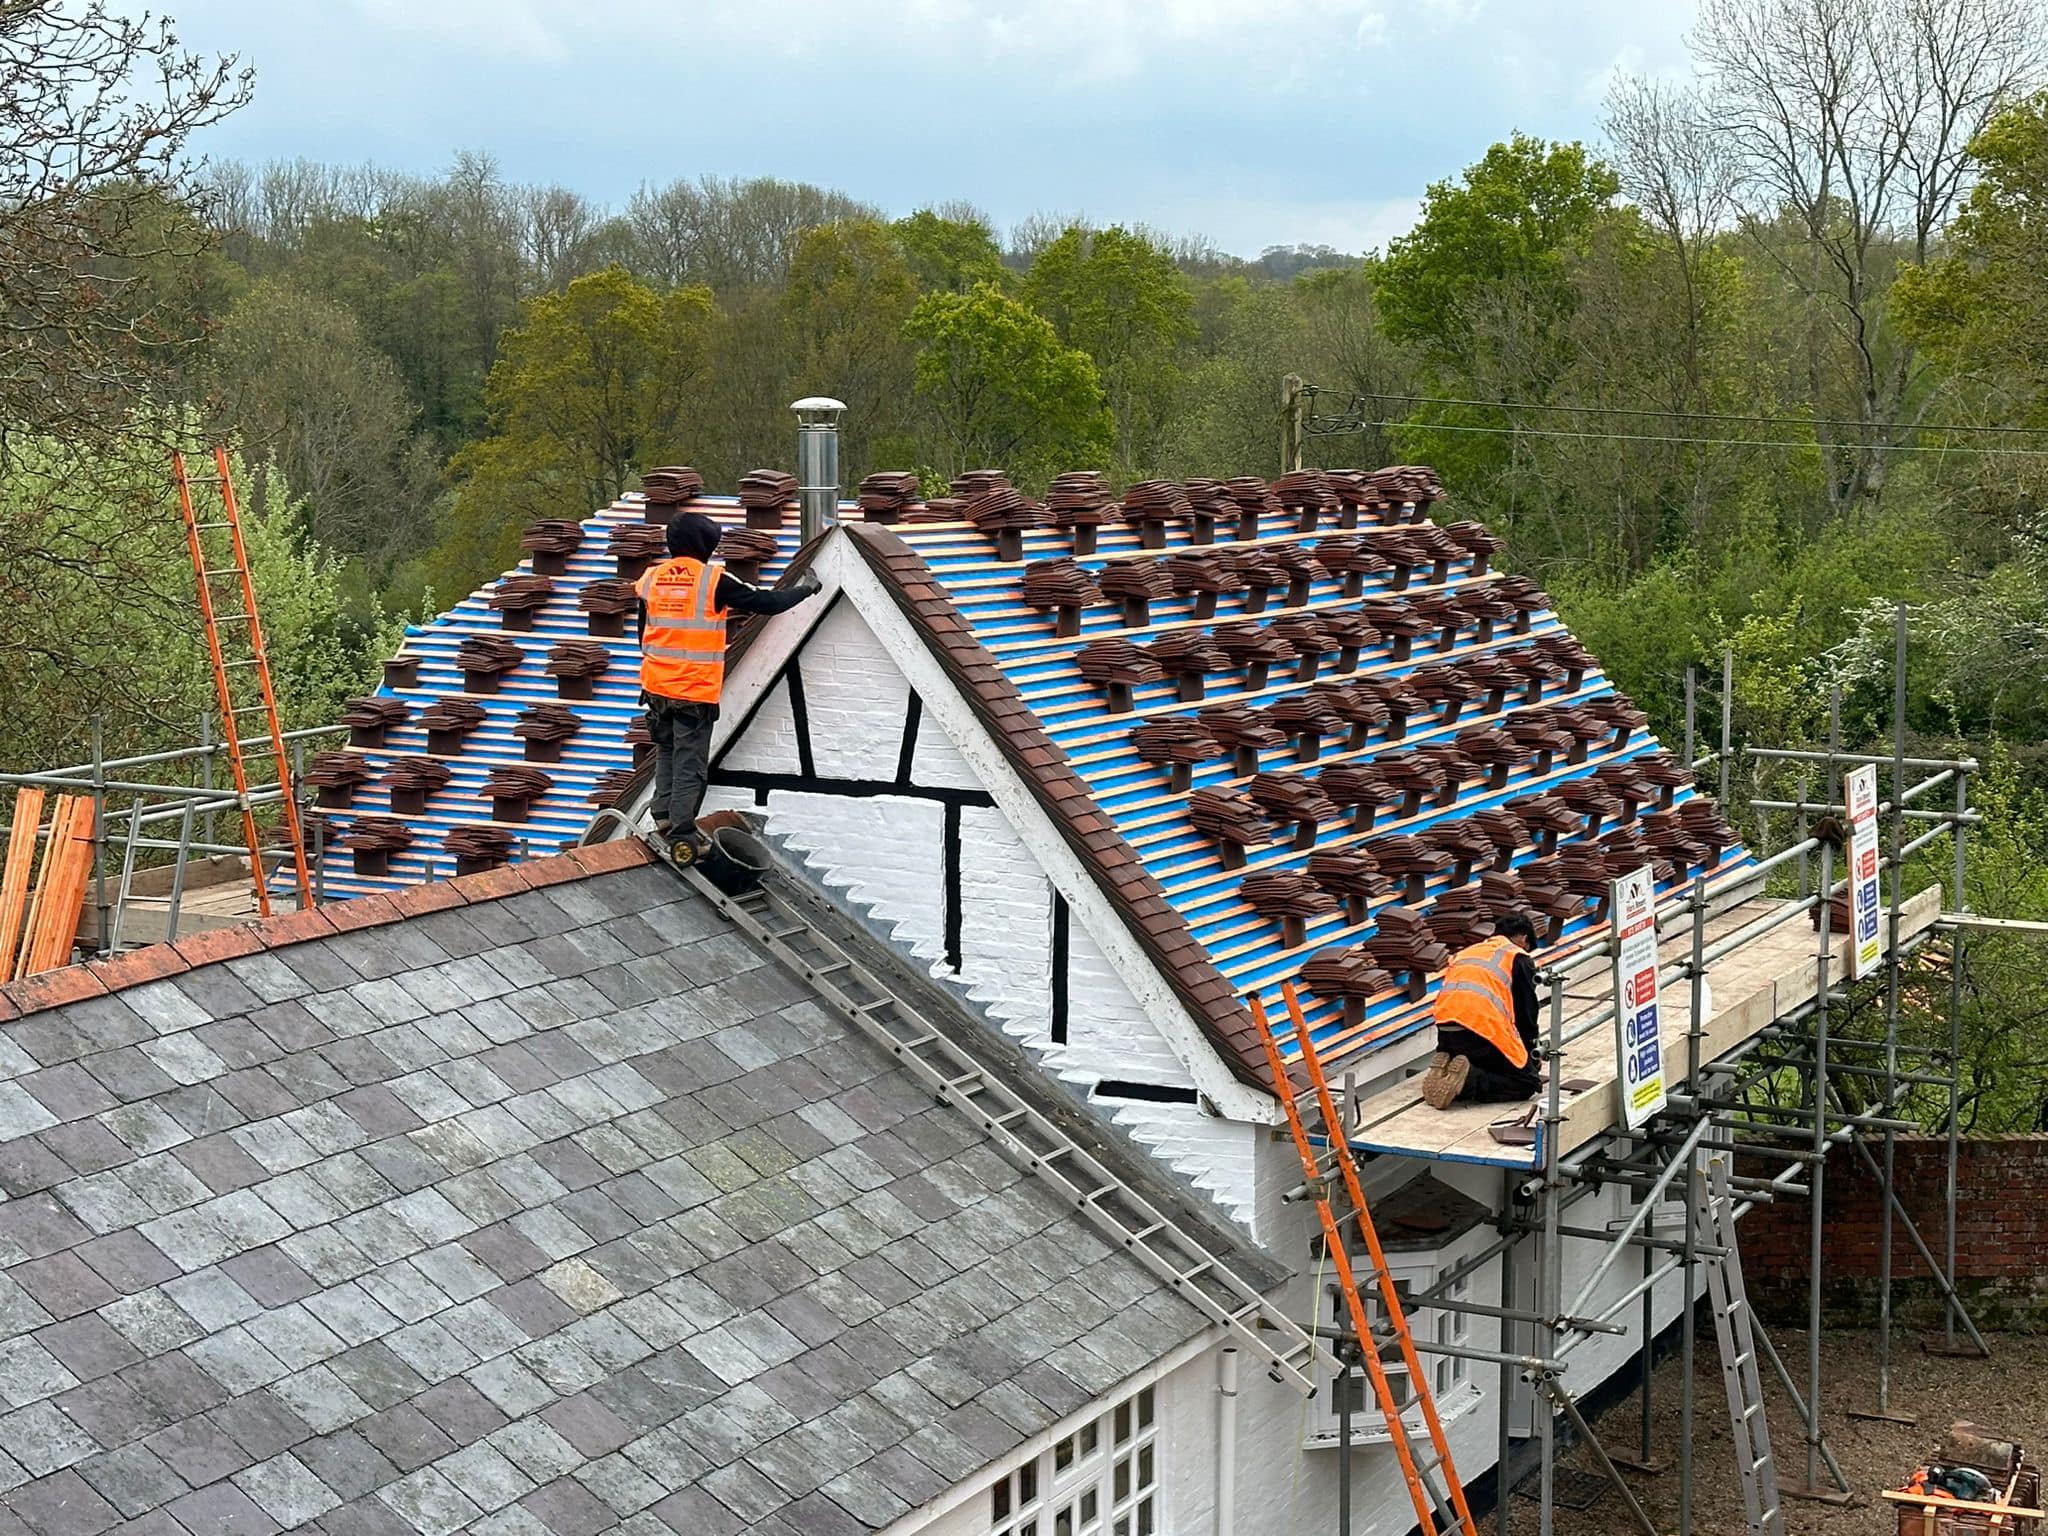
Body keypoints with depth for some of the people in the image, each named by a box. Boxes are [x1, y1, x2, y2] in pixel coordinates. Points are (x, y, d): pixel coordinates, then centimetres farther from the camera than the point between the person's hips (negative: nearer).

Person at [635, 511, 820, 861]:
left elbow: (644, 634, 14)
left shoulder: (651, 579, 4)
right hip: (695, 691, -5)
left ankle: (663, 815, 24)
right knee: (689, 763, 1)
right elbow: (767, 603, -7)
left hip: (656, 686, 5)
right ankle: (681, 834, 0)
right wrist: (805, 589, 10)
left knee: (666, 752, 23)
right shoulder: (714, 580, -12)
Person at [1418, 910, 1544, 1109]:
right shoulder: (1519, 958, 12)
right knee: (1528, 1083, 6)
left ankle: (1443, 1070, -1)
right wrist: (1531, 1059, 27)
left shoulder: (1465, 952, 29)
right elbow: (1527, 1013, 13)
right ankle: (1469, 1081, -17)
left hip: (1445, 1031, 6)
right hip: (1484, 1031, -6)